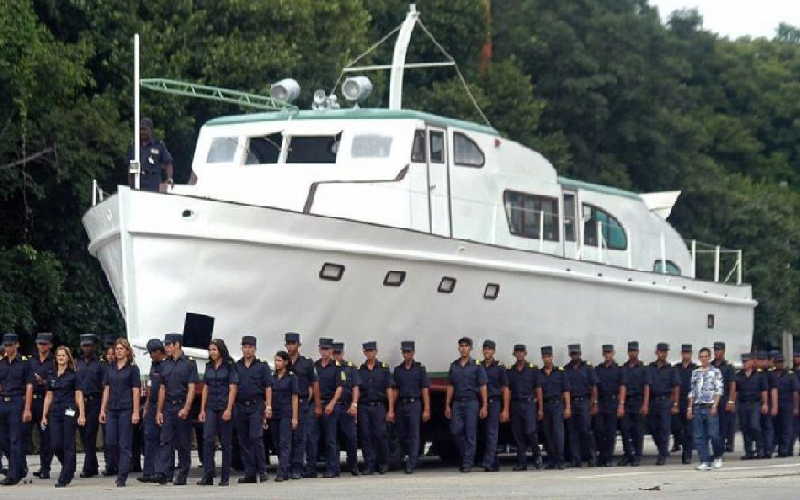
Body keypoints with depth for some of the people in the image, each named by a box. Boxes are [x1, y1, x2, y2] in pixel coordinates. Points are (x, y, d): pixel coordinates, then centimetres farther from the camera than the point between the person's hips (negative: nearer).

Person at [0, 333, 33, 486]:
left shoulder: (24, 363, -3)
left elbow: (29, 387, -6)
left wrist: (27, 409, -12)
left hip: (17, 402, -5)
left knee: (15, 439, -7)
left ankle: (13, 474, -7)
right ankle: (21, 469, 22)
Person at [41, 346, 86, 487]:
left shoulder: (73, 375, -1)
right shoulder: (52, 376, 12)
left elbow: (79, 396, -4)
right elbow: (49, 396, 16)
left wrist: (82, 415, -11)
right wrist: (44, 415, 12)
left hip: (69, 412, -5)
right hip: (55, 412, 5)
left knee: (68, 445, -3)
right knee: (56, 445, -1)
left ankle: (64, 478, 0)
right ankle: (69, 470, 22)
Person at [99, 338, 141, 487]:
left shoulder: (132, 368, -2)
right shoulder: (110, 369, 12)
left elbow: (136, 391, -6)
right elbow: (106, 389, 13)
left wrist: (136, 412, -11)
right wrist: (102, 409, 7)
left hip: (126, 409, -5)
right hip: (112, 409, 5)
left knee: (124, 444, -4)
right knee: (111, 442, 1)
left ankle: (122, 477, -2)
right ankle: (123, 465, 23)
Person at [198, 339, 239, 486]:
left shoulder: (230, 367, -3)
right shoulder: (209, 367, 12)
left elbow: (233, 389, -8)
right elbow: (205, 389, 14)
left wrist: (229, 409, -15)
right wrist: (202, 409, 7)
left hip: (224, 407, -4)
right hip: (211, 407, 4)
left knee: (225, 442, 2)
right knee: (208, 439, -10)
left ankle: (225, 478, 7)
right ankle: (207, 476, -13)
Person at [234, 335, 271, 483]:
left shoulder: (262, 366, 6)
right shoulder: (236, 367, 13)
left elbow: (268, 387, 2)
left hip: (256, 406, -4)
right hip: (240, 407, 4)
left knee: (256, 438, -14)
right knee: (243, 441, 3)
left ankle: (262, 471, -8)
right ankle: (249, 473, 8)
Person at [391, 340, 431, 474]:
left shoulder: (420, 369, 1)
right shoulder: (398, 370, 12)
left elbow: (425, 390, -2)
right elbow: (395, 390, 13)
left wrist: (426, 409, -9)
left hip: (414, 404, -4)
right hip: (401, 404, 4)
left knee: (413, 434, -8)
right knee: (401, 434, 7)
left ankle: (411, 464, -9)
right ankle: (409, 456, 28)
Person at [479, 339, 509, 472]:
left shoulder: (499, 367, 2)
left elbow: (505, 390, 0)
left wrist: (505, 410, -7)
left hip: (494, 403, -4)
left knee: (492, 434, -11)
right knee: (486, 434, 5)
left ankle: (488, 463, -18)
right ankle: (495, 464, 13)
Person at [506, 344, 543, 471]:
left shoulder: (533, 369, 4)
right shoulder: (510, 371, 12)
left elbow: (538, 389, 3)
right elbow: (507, 391, 12)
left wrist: (540, 409, -3)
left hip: (529, 404, -3)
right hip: (515, 405, 3)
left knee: (530, 431, -15)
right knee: (518, 434, 1)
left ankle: (537, 455, 8)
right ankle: (521, 463, 5)